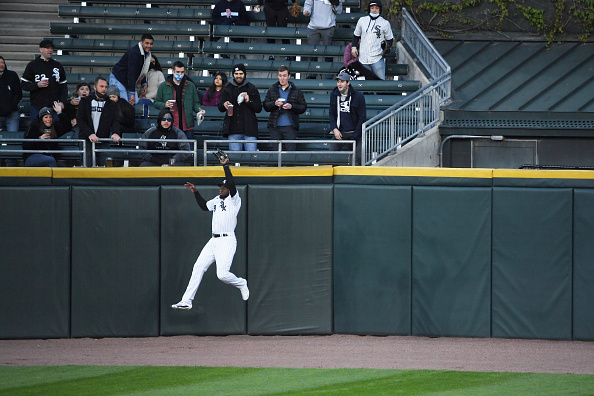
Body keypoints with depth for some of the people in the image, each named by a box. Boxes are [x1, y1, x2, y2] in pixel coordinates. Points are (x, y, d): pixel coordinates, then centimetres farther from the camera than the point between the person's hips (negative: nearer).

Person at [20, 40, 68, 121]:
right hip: (37, 107, -3)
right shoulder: (32, 65, 4)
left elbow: (63, 86, 17)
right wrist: (37, 85, -15)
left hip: (54, 106, 3)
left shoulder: (58, 65, 15)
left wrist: (62, 102, 3)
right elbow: (23, 84, 1)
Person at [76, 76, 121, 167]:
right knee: (87, 166, -8)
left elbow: (115, 121, 4)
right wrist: (89, 134, -17)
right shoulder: (85, 102, 7)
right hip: (86, 140, -1)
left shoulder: (112, 104, 14)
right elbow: (80, 120, -2)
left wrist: (115, 133, -18)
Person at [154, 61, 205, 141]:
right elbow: (156, 103, 10)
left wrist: (199, 110, -6)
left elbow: (195, 103, 16)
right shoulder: (163, 86, 7)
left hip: (187, 126, 1)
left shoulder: (191, 86, 12)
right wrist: (164, 105, -11)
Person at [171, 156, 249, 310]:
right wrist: (195, 192, 22)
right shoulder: (217, 200, 18)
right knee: (198, 268, 2)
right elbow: (204, 206, 31)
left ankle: (241, 284, 16)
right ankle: (186, 301, 5)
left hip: (227, 241, -8)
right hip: (213, 241, 8)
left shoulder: (234, 199, -6)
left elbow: (232, 183, -22)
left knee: (222, 274, -16)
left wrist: (225, 166, -19)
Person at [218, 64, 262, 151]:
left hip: (249, 129, -2)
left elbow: (259, 108, 5)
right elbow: (220, 108, 16)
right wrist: (224, 105, -7)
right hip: (233, 130, 2)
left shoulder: (252, 89, 7)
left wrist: (249, 101, -12)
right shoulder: (227, 89, 12)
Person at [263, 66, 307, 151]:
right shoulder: (272, 90, 13)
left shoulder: (296, 91, 7)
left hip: (290, 127, -2)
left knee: (291, 150, -9)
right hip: (275, 126, 2)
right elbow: (265, 106, 9)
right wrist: (274, 103, -12)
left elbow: (303, 107, 4)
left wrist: (291, 106, -13)